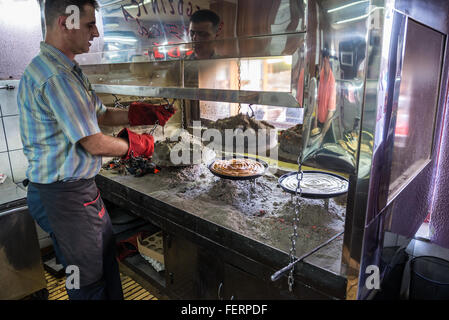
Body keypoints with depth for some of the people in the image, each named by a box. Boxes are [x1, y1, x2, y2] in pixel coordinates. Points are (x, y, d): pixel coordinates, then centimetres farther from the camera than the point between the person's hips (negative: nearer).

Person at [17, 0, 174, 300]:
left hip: (79, 187, 10)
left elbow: (101, 114, 14)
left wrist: (149, 114, 4)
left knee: (106, 256, 23)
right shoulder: (56, 77, -24)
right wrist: (138, 145, -5)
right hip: (65, 195, -10)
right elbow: (95, 144, -23)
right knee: (88, 281, 9)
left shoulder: (70, 70, 10)